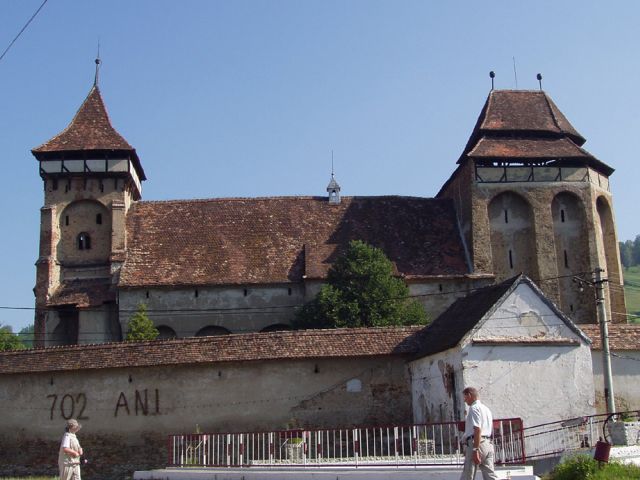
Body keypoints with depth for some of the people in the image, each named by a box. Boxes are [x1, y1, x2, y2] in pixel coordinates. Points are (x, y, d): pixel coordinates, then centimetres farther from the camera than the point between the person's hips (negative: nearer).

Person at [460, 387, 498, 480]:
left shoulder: (474, 408, -7)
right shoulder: (486, 409, 23)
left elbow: (477, 430, -18)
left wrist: (475, 450, -22)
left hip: (477, 443, -9)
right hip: (488, 443, 9)